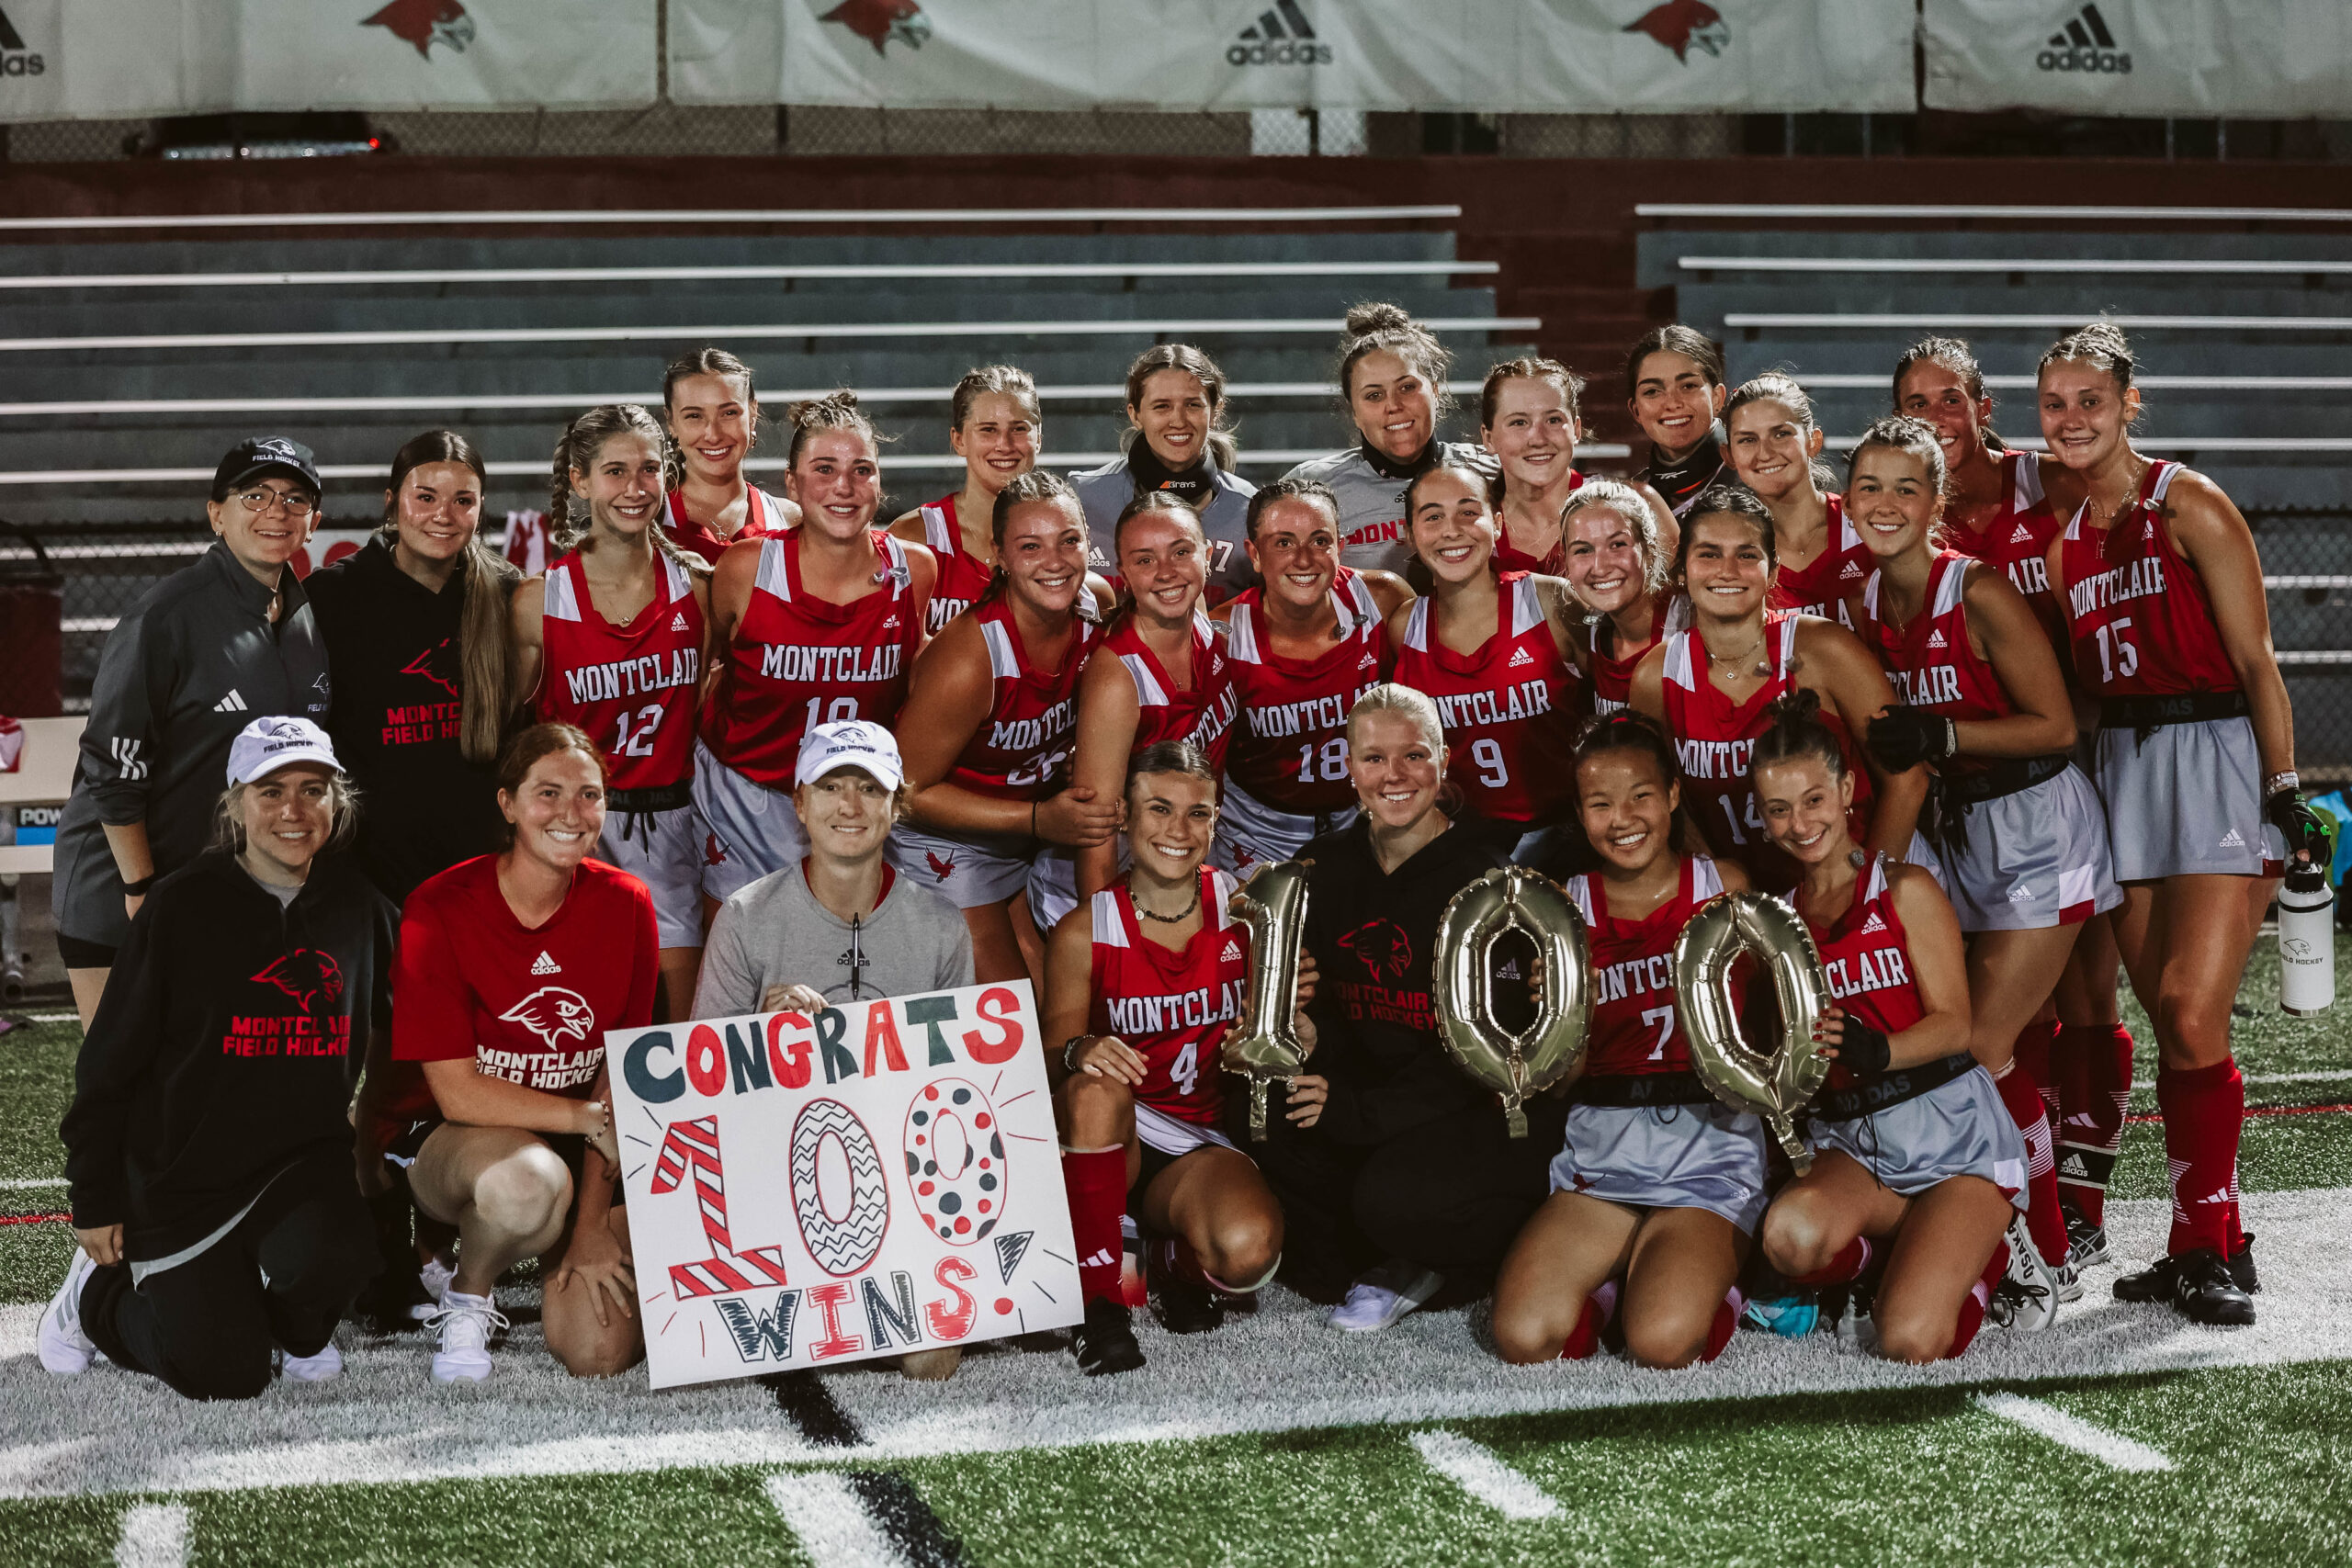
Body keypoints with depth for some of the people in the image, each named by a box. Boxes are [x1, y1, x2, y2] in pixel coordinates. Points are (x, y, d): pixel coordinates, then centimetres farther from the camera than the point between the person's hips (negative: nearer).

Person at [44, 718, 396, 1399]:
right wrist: (95, 1203, -3)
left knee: (331, 1258, -30)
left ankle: (296, 1329, 8)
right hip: (180, 1173, -2)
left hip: (305, 1157, 2)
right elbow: (110, 1063, -4)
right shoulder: (183, 907, -10)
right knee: (225, 1376, -7)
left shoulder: (359, 906, 0)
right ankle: (98, 1291, 25)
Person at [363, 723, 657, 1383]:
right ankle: (467, 1294, -4)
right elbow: (457, 1092, -16)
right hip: (444, 1139, -3)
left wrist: (594, 1219, -9)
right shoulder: (440, 909, -15)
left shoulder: (625, 904, -5)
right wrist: (589, 1116, -23)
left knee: (600, 1354, -16)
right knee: (528, 1182, -40)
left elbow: (619, 1074, -2)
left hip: (579, 1151, 3)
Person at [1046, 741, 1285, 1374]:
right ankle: (1100, 1304, -26)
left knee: (1251, 1248, -32)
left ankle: (1173, 1261, 6)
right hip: (1113, 1137, 0)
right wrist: (1079, 1052, -35)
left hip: (1204, 1146, 1)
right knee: (1095, 1086, -37)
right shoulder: (1084, 932, -2)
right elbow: (1054, 1050, -10)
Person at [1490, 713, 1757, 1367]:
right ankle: (1610, 1280, 10)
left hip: (1709, 1146, -2)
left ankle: (1707, 1280, 7)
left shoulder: (1722, 888, 6)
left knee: (1664, 1343, -25)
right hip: (1601, 1147, 2)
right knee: (1523, 1338, -19)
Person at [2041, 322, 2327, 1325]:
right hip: (2123, 772, 6)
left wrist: (2285, 788, -11)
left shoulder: (2188, 505, -4)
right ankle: (2203, 1247, 13)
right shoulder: (2064, 535, 14)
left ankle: (2211, 1249, -5)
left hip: (2217, 755, -6)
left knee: (2193, 1017, -14)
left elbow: (2254, 660, -6)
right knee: (2171, 1030, 6)